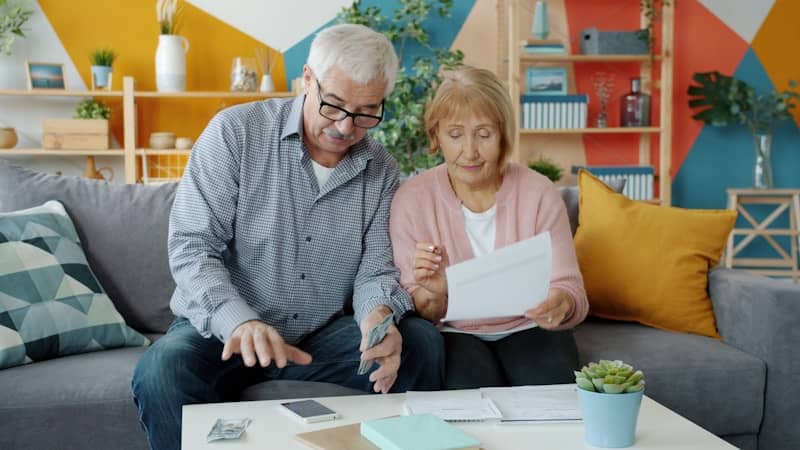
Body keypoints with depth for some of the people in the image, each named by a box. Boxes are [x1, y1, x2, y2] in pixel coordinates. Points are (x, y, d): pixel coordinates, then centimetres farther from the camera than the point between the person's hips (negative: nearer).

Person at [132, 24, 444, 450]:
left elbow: (375, 267, 0)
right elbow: (191, 247, -15)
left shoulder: (381, 171, 2)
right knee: (163, 372, -33)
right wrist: (239, 321, -34)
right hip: (222, 327, -3)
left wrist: (379, 315, -26)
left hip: (322, 335, 3)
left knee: (421, 343, -18)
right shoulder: (236, 131, -11)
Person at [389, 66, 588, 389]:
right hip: (454, 334, -1)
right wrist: (432, 295, -31)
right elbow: (416, 312, -6)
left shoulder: (539, 193, -6)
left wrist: (560, 305, -32)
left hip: (526, 329, 2)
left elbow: (570, 288, -7)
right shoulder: (412, 199, -8)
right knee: (473, 389, -31)